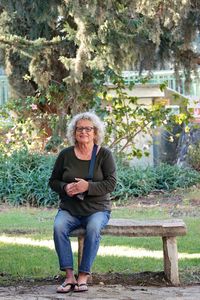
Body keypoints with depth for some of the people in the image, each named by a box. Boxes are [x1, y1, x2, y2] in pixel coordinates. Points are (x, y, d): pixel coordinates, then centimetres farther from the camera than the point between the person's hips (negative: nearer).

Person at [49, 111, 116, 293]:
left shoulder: (104, 154, 0)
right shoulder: (65, 155, 6)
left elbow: (111, 183, -7)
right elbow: (53, 181, 12)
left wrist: (88, 186, -22)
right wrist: (65, 188, -11)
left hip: (97, 209, -2)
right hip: (69, 209, 2)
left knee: (93, 228, -35)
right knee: (59, 227, -30)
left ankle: (83, 277, -28)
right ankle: (69, 276, -29)